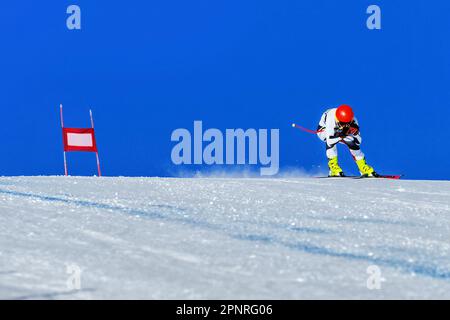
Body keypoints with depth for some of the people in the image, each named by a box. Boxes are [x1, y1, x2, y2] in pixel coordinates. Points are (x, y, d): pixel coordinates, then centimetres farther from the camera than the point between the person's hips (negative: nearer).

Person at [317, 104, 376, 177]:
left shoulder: (352, 120, -29)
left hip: (337, 131, 4)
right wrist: (341, 136, -54)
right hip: (323, 130, -4)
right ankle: (334, 170, -26)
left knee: (353, 144, -14)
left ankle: (365, 170, 2)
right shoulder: (331, 119, -43)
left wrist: (355, 132, -41)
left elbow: (358, 141, -23)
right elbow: (329, 142, -45)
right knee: (331, 143, -35)